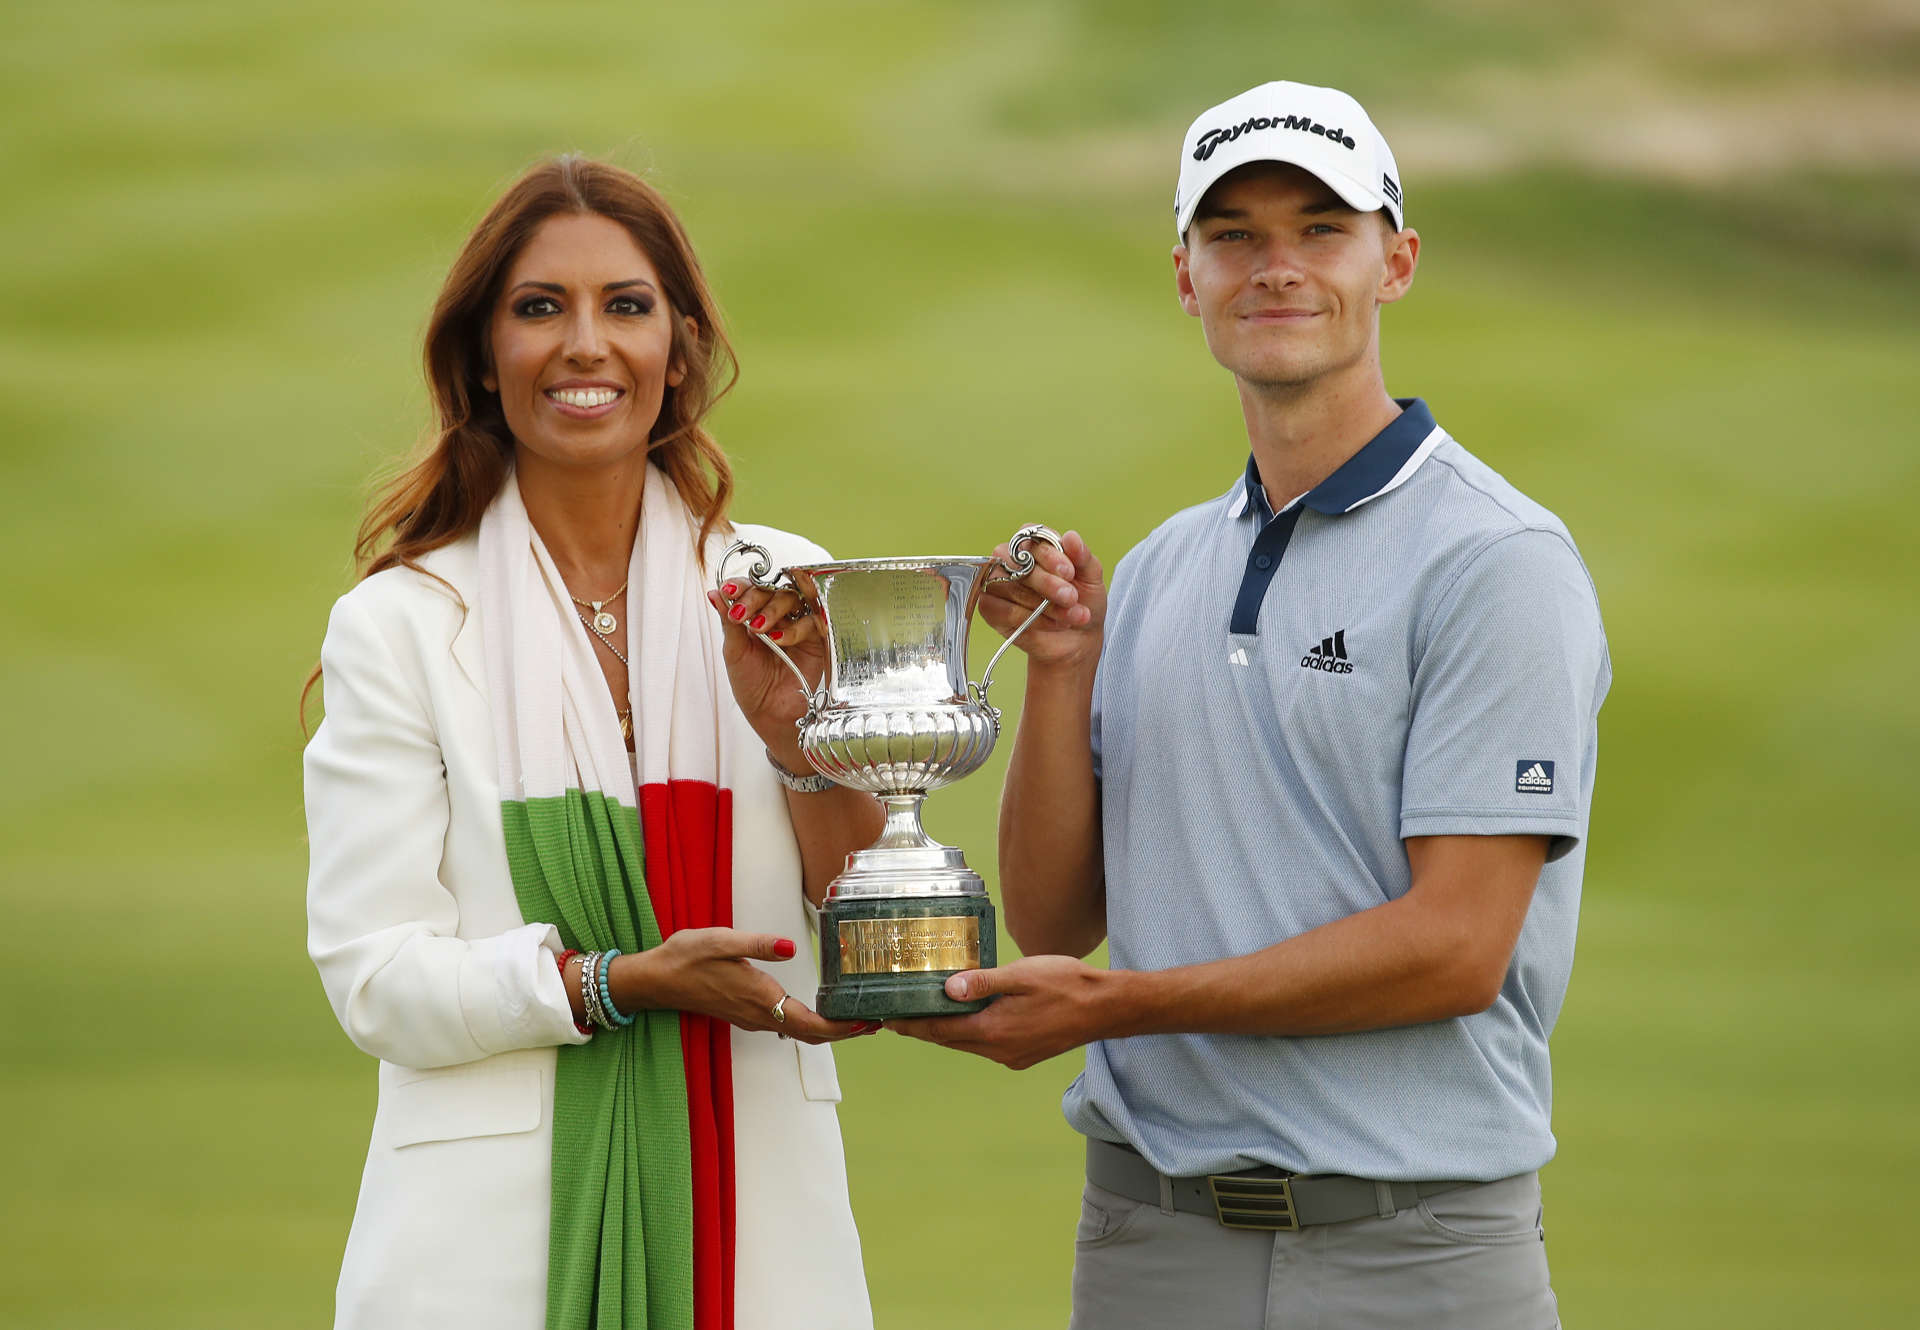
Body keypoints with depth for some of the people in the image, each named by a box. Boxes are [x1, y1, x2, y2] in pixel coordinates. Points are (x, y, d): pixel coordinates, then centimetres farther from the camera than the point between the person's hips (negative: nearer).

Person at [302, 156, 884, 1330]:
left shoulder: (777, 592, 6)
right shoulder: (399, 625, -2)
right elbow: (377, 980, -7)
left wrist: (800, 737, -12)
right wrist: (628, 983, -19)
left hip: (757, 1223, 2)